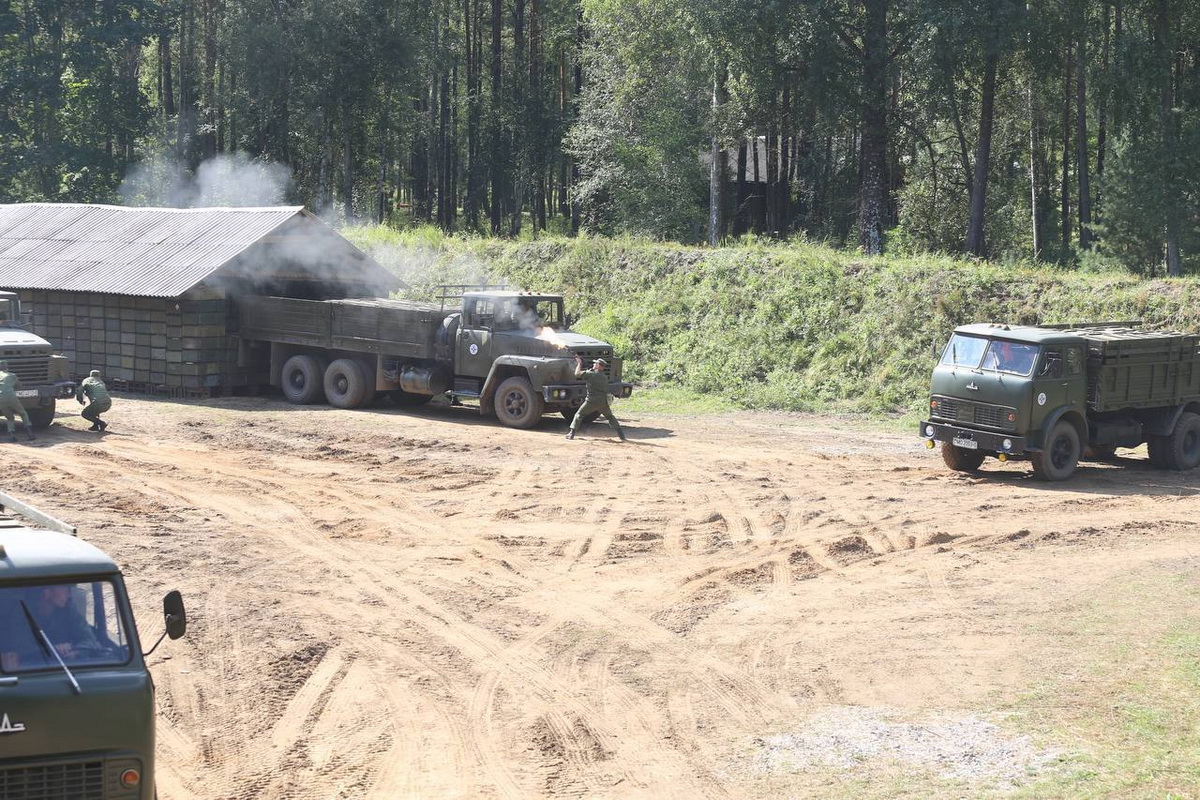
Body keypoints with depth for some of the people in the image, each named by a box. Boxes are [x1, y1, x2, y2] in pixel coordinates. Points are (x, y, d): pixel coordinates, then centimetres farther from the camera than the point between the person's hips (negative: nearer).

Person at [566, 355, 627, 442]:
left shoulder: (591, 374, -9)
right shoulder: (605, 377, 12)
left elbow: (577, 374, -10)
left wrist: (579, 363, 4)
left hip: (591, 402, -4)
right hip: (603, 402, 5)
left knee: (579, 415, 10)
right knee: (610, 417, 17)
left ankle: (571, 433, 4)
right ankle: (621, 434, 7)